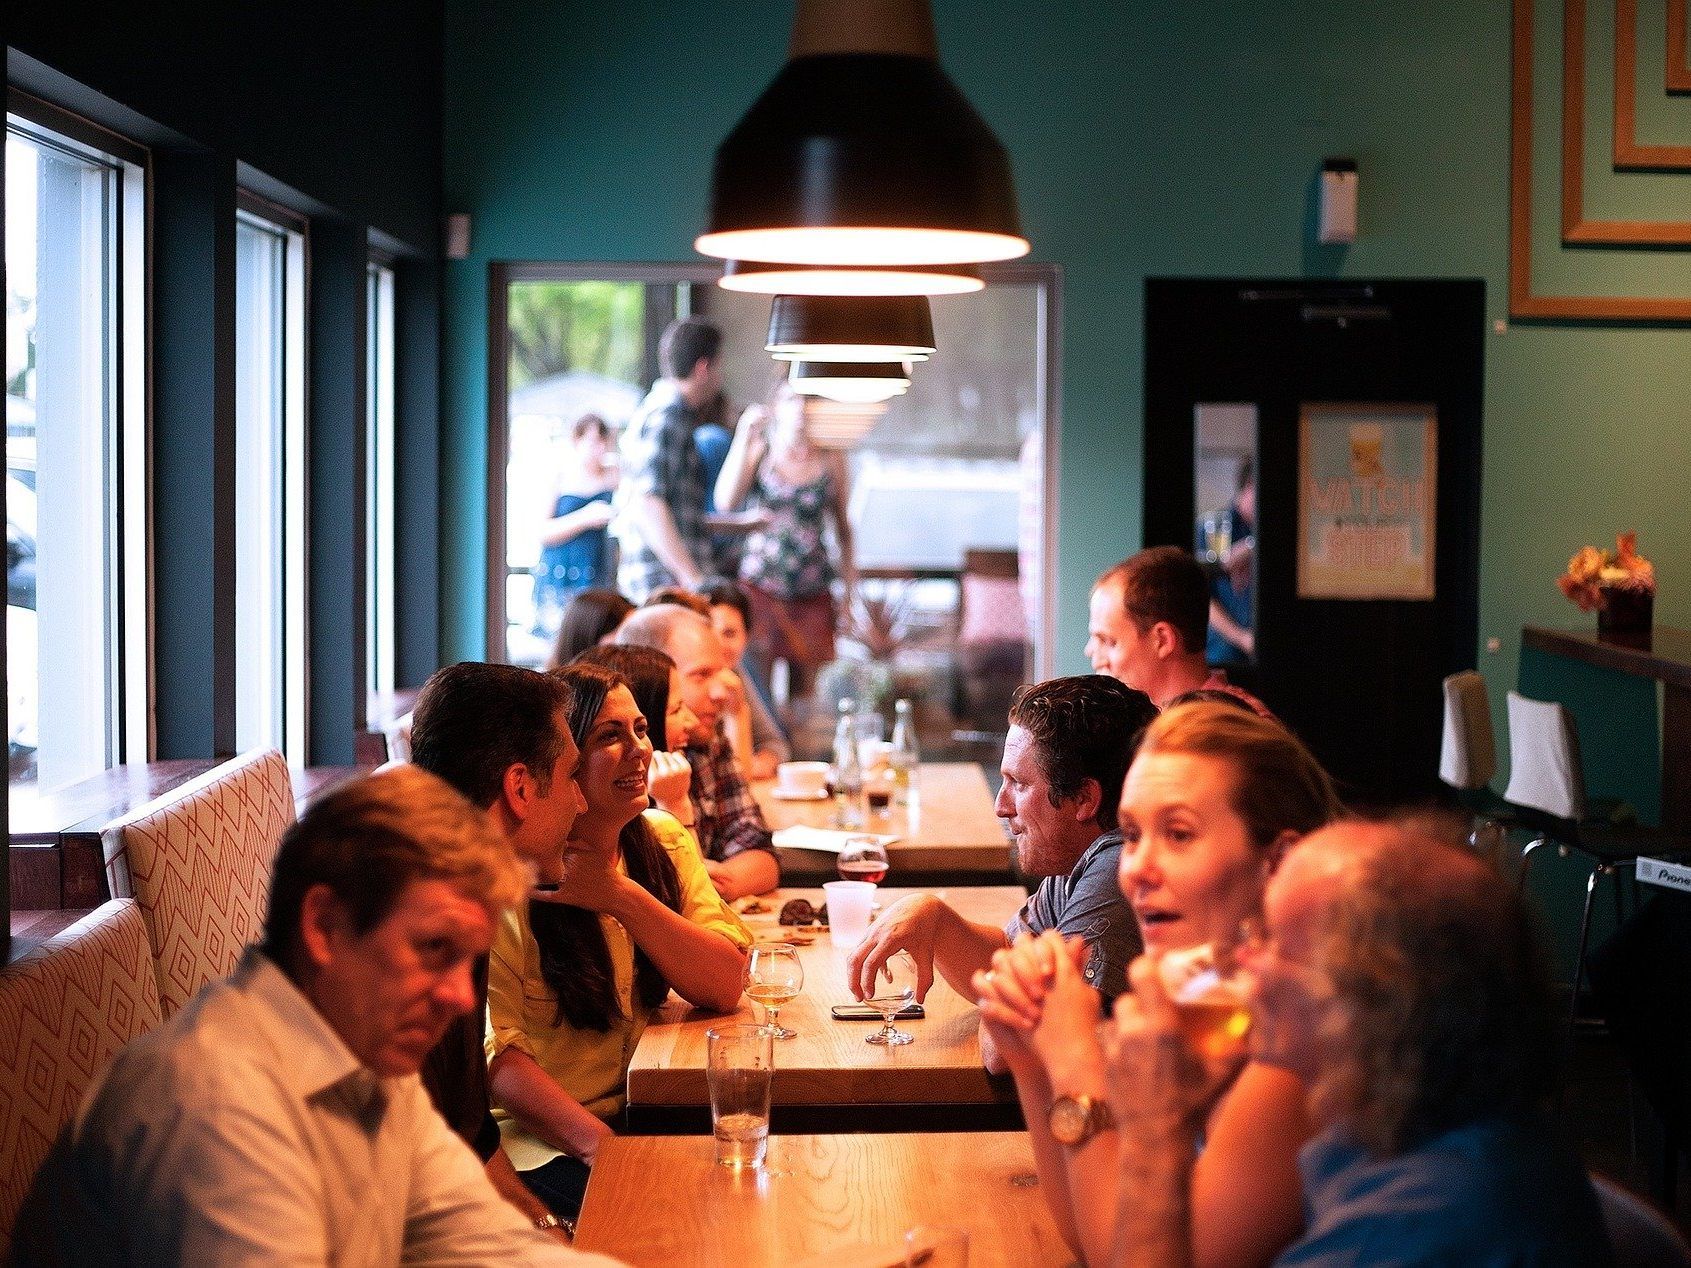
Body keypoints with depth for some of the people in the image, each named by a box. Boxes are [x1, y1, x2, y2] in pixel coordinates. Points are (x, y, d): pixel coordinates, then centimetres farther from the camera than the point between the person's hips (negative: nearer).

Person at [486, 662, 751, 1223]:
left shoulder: (664, 843, 6)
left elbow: (726, 986, -5)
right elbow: (494, 1048, -17)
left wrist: (620, 896, -18)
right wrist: (602, 1145, -31)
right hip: (540, 1142, -6)